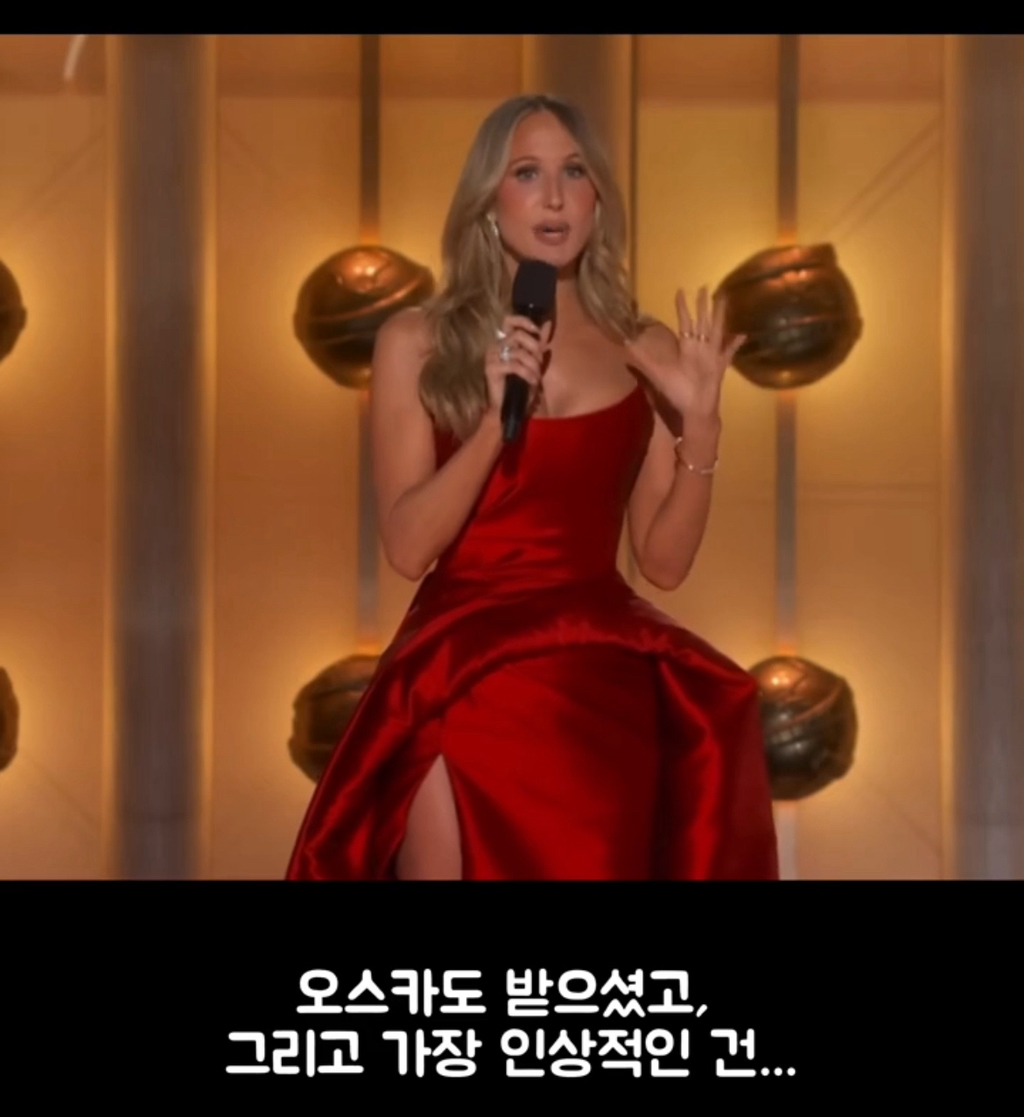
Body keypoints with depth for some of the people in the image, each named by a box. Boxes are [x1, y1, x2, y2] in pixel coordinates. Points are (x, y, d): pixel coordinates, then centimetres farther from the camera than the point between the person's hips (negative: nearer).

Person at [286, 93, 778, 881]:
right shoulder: (417, 341, 3)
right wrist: (496, 417, -15)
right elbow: (408, 547, -4)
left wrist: (701, 424, -6)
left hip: (604, 664, 2)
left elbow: (665, 562, 7)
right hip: (460, 665, -2)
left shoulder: (647, 350, 8)